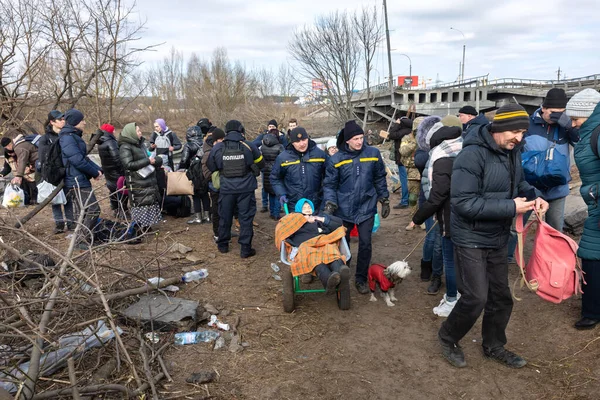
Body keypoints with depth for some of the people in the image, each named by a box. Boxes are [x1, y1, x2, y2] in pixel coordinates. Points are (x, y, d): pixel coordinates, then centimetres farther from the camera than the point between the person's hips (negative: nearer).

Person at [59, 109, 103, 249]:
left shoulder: (74, 136, 17)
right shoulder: (67, 138, -15)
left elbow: (84, 157, 19)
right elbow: (78, 160, -21)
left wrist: (97, 169, 5)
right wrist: (95, 173, -11)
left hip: (80, 181, 10)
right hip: (77, 182, -10)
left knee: (83, 212, 15)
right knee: (93, 210, -11)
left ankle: (82, 239, 24)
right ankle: (82, 241, -5)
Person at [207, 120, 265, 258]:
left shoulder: (217, 148, -3)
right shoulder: (249, 146, -7)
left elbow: (211, 167, 8)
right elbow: (261, 164, 6)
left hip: (226, 188, 2)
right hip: (246, 188, -2)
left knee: (225, 217, 17)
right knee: (246, 218, 6)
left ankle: (223, 245, 31)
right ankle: (245, 249, 9)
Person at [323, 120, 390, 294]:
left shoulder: (373, 154, -4)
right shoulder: (336, 159, -8)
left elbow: (380, 179, 7)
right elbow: (329, 184, -3)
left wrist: (384, 200, 8)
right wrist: (329, 202, -16)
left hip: (366, 208, 1)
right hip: (344, 209, 0)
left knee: (365, 244, 1)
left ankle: (361, 278, 19)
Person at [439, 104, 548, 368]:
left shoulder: (512, 152, 1)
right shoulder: (472, 155, -24)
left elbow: (518, 182, 17)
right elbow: (464, 203, -28)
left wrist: (534, 196, -5)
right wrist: (510, 207, -26)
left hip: (498, 239, 8)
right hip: (471, 239, -8)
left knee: (501, 296, 16)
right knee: (476, 297, -7)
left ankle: (494, 346, 38)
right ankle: (448, 338, 20)